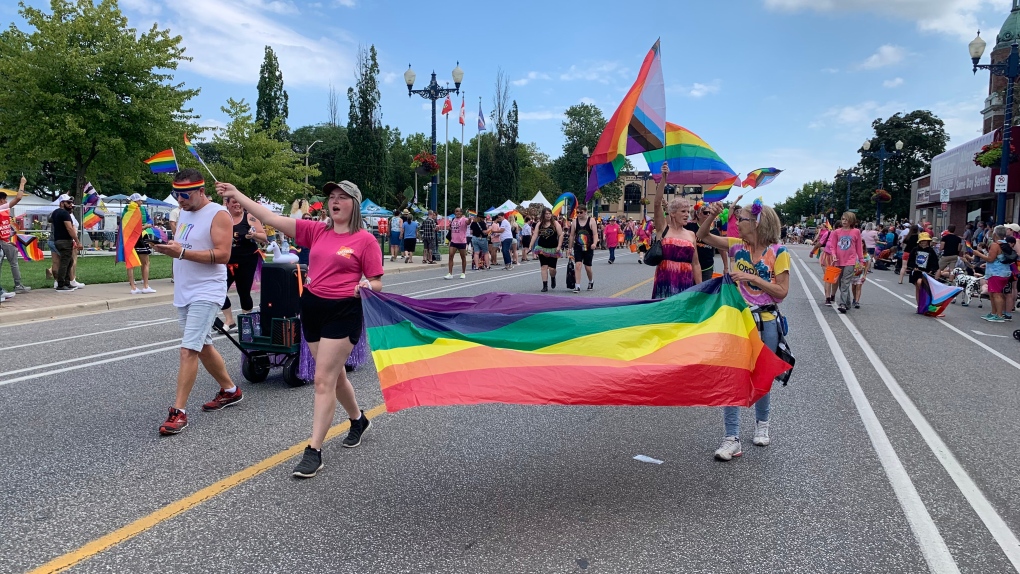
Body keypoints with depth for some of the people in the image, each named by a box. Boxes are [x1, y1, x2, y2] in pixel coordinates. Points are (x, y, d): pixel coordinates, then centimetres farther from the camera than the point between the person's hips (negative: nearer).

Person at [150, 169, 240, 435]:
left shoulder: (218, 214, -12)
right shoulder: (184, 213, 14)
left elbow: (222, 254, -21)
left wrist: (181, 252, -26)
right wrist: (166, 247, 2)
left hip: (206, 293, -9)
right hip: (184, 293, 9)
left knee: (189, 349, -13)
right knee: (203, 346, 17)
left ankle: (178, 411, -7)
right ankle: (230, 390, 32)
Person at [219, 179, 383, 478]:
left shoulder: (365, 240, -7)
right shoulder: (317, 231, 5)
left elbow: (377, 283, -5)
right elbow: (273, 219, 2)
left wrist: (366, 288, -27)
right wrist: (237, 195, -1)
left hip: (342, 312, -6)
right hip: (312, 308, 6)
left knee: (323, 381, -7)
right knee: (334, 375, 18)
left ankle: (314, 451, 3)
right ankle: (358, 420, 43)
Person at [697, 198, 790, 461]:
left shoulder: (778, 253, -8)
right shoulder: (737, 245, 2)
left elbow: (782, 291, -11)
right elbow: (702, 236, 6)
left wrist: (751, 278, -18)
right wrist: (712, 215, -10)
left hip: (765, 323, -2)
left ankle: (762, 424, 39)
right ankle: (732, 439, 0)